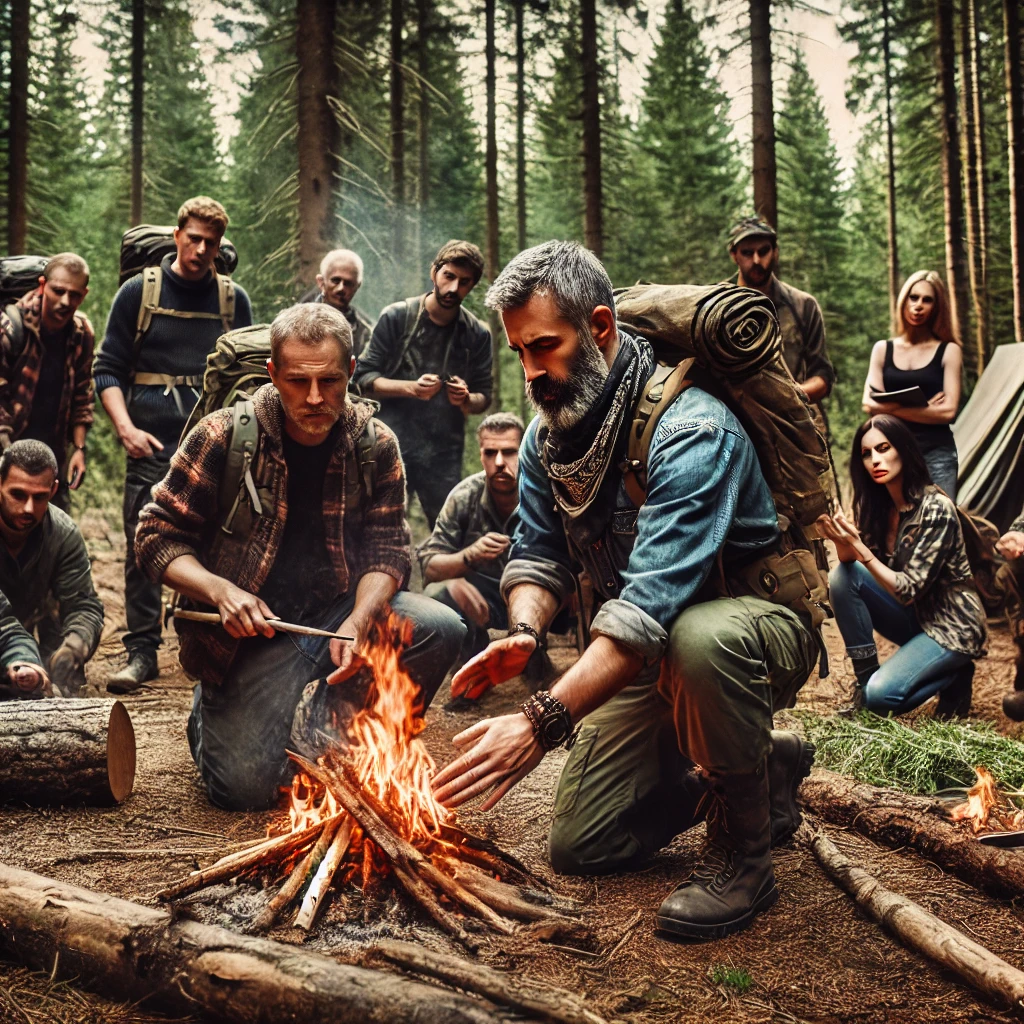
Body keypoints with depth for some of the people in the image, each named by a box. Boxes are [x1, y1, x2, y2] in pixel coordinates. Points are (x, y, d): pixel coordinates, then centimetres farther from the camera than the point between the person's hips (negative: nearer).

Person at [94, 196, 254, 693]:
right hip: (152, 446, -1)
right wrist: (126, 428, -9)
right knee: (143, 548, -2)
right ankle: (141, 652, 6)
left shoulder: (233, 298, 10)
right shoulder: (138, 292, 5)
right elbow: (108, 369, 5)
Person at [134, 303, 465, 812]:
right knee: (246, 787, -16)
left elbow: (386, 549, -4)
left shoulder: (376, 445, -3)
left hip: (339, 612, 3)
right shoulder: (222, 437, -11)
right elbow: (156, 536, -6)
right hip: (254, 633, -3)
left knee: (442, 628, -23)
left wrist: (358, 621, -24)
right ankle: (212, 712, 22)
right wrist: (221, 590, -23)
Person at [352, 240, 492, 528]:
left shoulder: (477, 335, 7)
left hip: (445, 454, 2)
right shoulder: (396, 317, 0)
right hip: (393, 447, -2)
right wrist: (411, 388, -17)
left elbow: (484, 396, 12)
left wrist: (467, 400, -12)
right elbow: (364, 378, -1)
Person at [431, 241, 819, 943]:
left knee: (701, 637, -44)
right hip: (650, 653, 7)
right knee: (581, 847, 4)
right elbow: (538, 553, -2)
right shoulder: (548, 434, -3)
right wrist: (524, 632, -25)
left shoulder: (690, 431, -31)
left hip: (762, 622, -7)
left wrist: (543, 722, -47)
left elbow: (653, 604, -40)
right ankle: (766, 766, 20)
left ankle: (743, 852, -18)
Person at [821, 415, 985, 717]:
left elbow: (909, 590, -24)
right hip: (914, 615, 6)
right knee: (842, 576, -18)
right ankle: (864, 679, -7)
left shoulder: (936, 508, -22)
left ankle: (954, 677, 5)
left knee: (880, 695, -25)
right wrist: (842, 541, -28)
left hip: (952, 626, -6)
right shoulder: (875, 505, -2)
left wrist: (860, 549, -35)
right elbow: (850, 560, -7)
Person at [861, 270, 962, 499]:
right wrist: (924, 408, -8)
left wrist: (892, 408, -8)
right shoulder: (883, 349, 11)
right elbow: (870, 405, 1)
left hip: (936, 453, -1)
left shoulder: (948, 351, 5)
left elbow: (948, 411, -6)